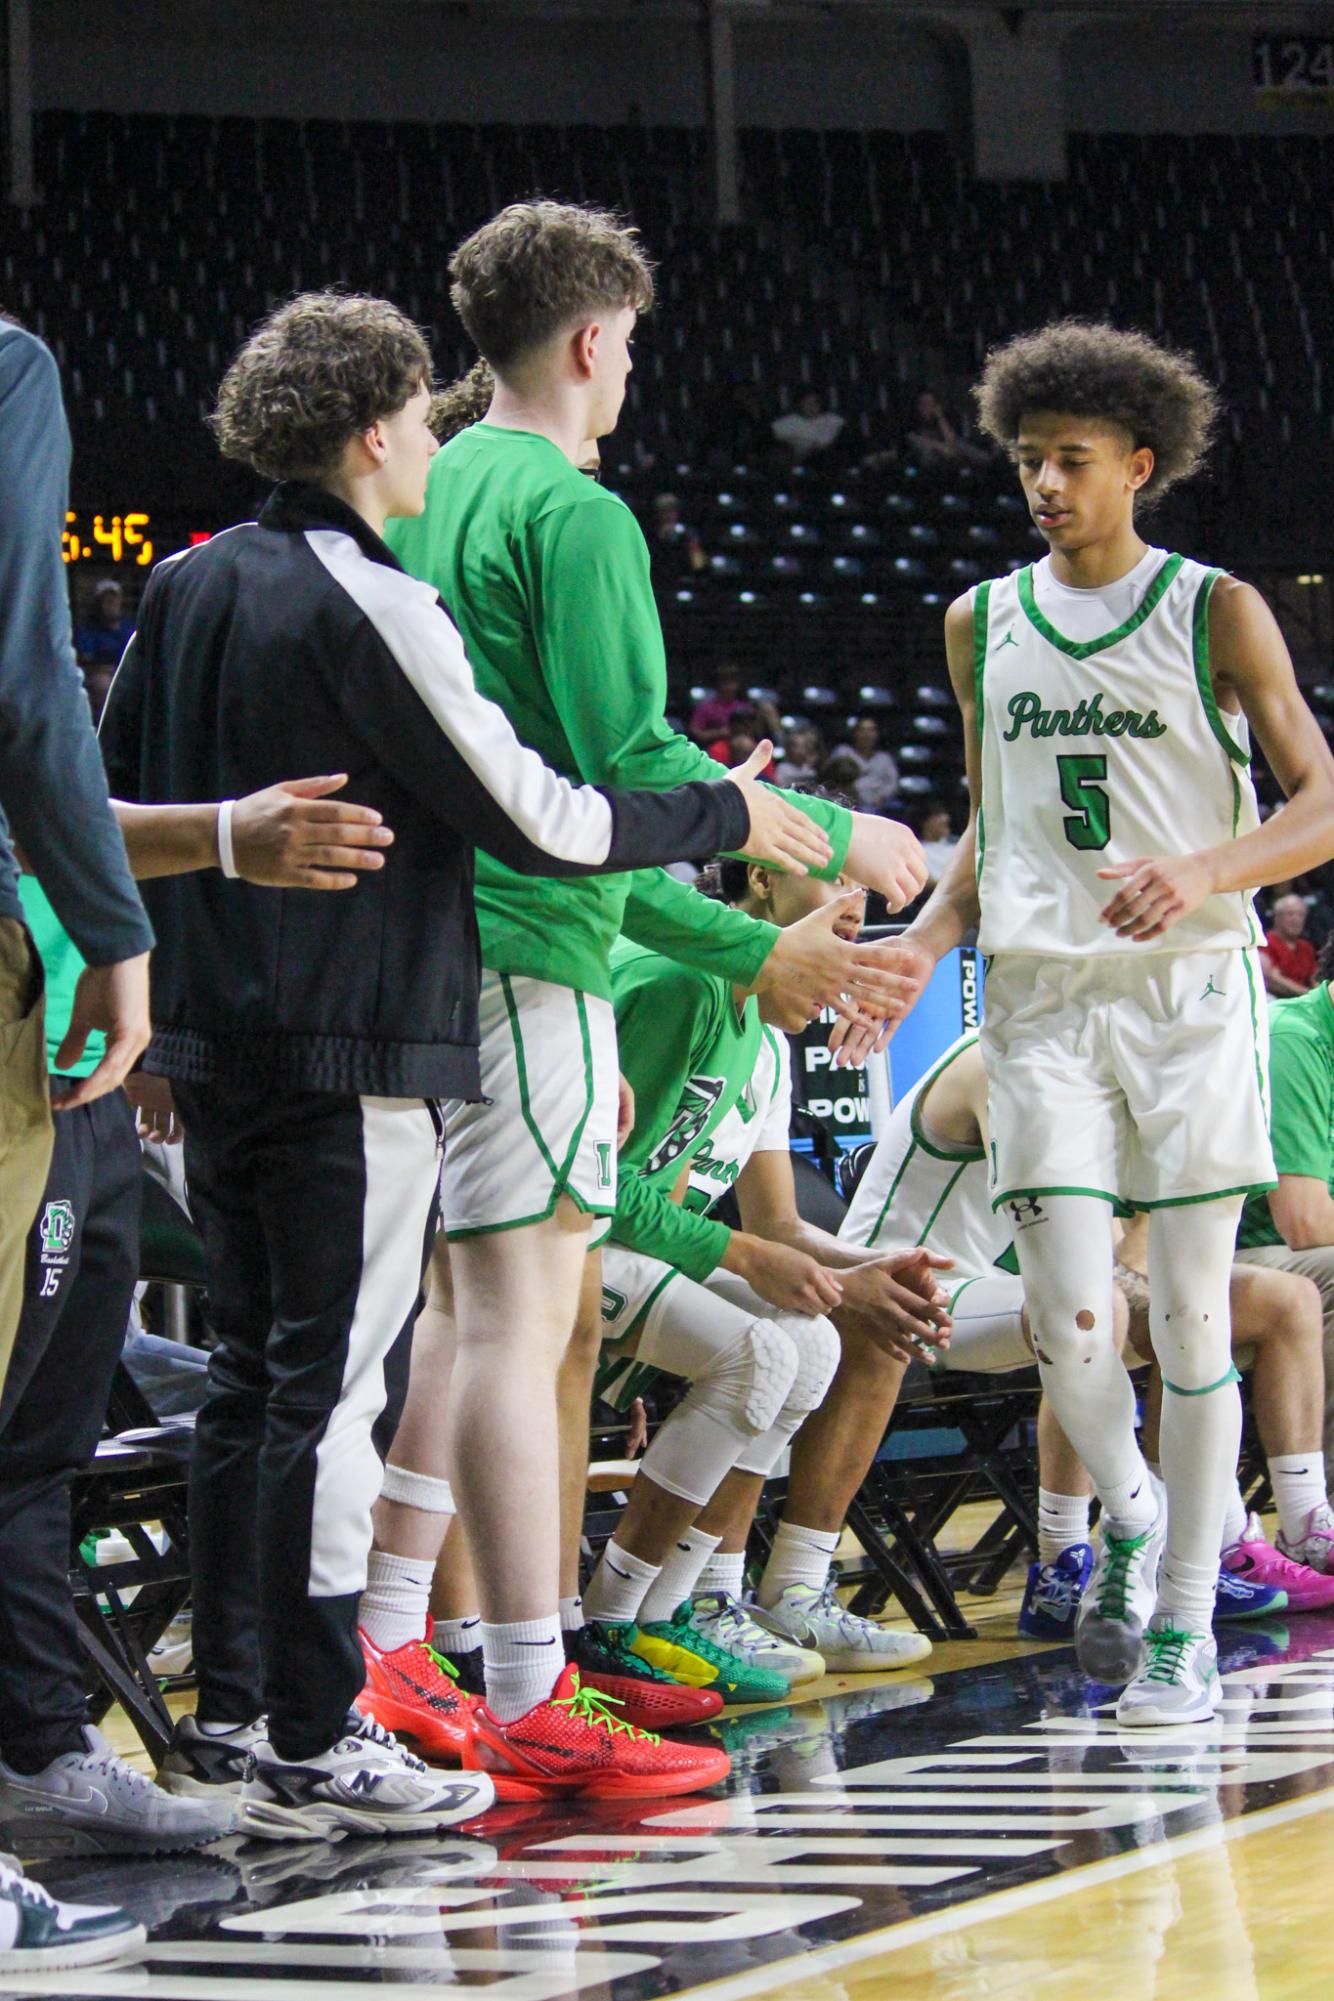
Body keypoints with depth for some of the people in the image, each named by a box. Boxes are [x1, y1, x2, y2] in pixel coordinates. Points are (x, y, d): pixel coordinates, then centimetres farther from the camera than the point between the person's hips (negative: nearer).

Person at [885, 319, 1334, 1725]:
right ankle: (1128, 1517, 21)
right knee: (1064, 1319, -8)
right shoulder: (983, 624, 12)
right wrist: (927, 939, 5)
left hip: (1190, 989, -3)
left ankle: (1186, 1622, 6)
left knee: (1189, 1309, -3)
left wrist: (1206, 873, -21)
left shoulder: (1216, 613, 0)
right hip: (1041, 993, 3)